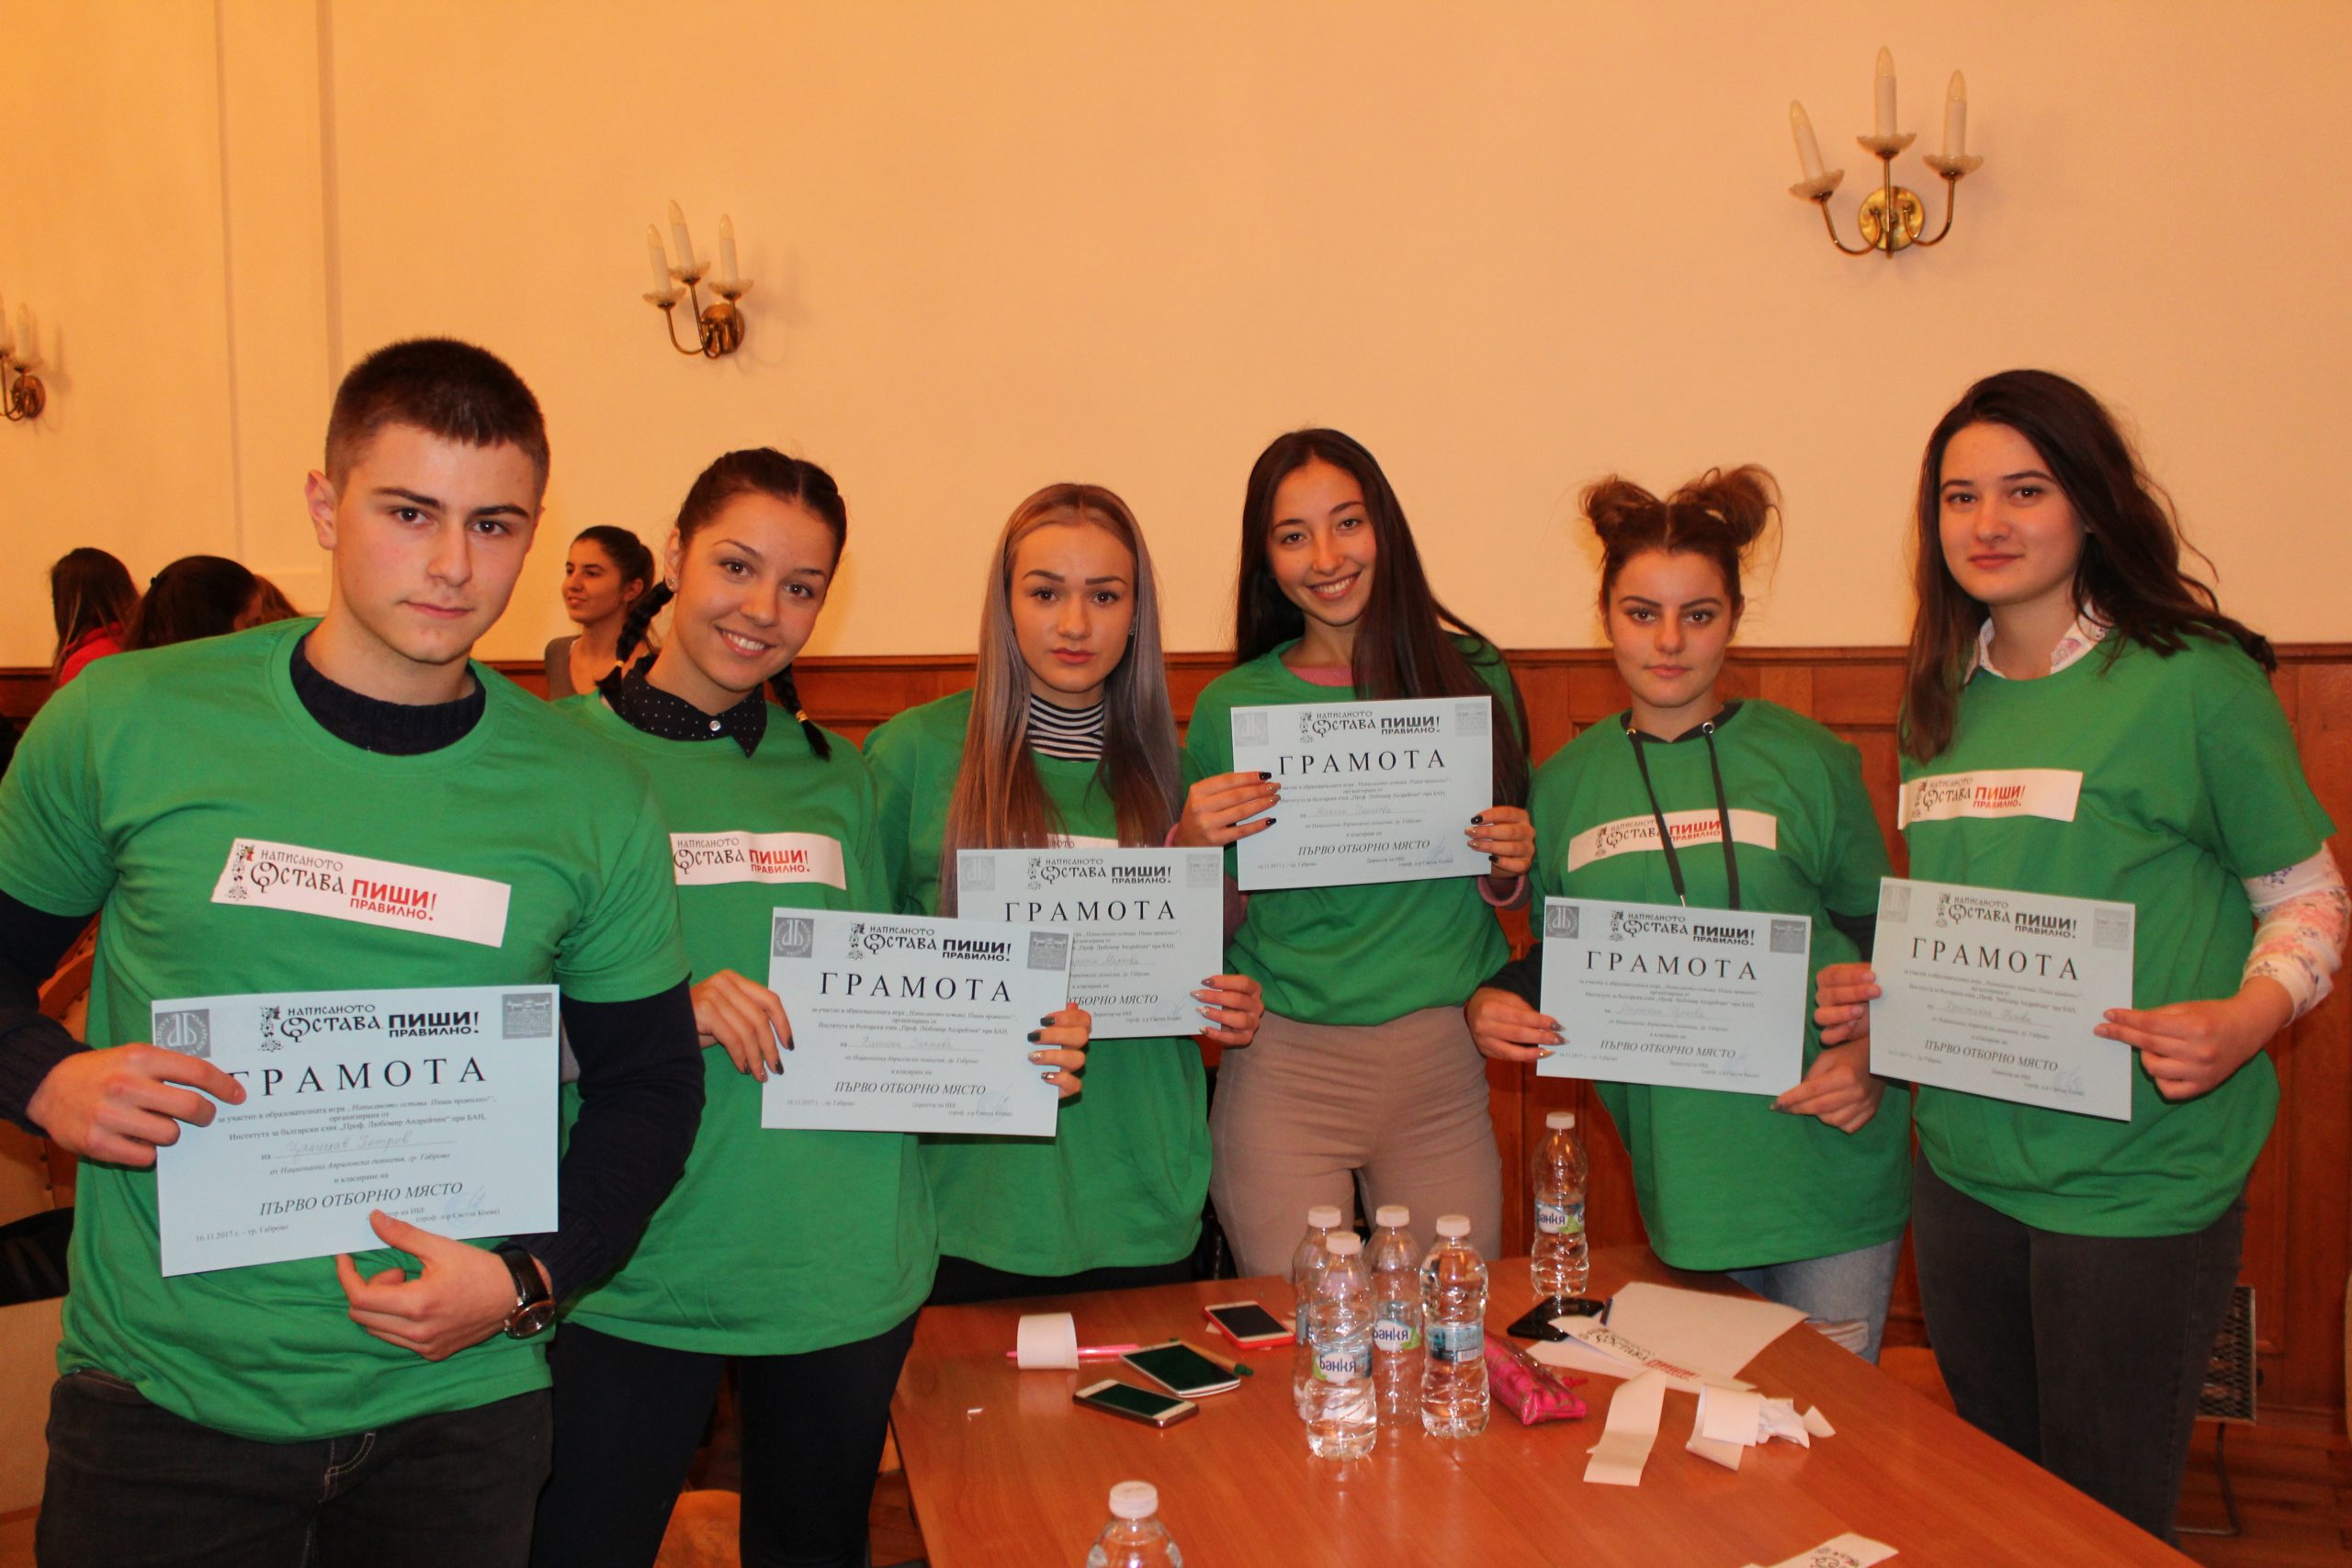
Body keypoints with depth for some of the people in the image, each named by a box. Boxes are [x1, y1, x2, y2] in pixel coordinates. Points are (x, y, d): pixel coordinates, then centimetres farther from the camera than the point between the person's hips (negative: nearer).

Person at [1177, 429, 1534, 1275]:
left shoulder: (1471, 674, 3)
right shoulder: (1231, 706, -1)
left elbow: (1501, 889, 13)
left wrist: (1511, 866, -8)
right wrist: (1190, 847, -15)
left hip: (1445, 1066, 2)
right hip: (1286, 1063, -1)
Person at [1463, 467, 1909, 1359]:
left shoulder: (1808, 760, -1)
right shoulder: (1566, 783, 5)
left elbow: (1878, 940, 4)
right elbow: (1558, 958, 12)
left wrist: (1868, 1054, -13)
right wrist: (1491, 1004, -7)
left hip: (1829, 1161, -2)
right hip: (1680, 1174, 2)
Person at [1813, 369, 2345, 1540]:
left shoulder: (2194, 681, -9)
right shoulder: (1941, 704, 9)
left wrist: (2249, 1016, -21)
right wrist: (1884, 996, 1)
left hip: (2137, 1177, -5)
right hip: (1964, 1167, 6)